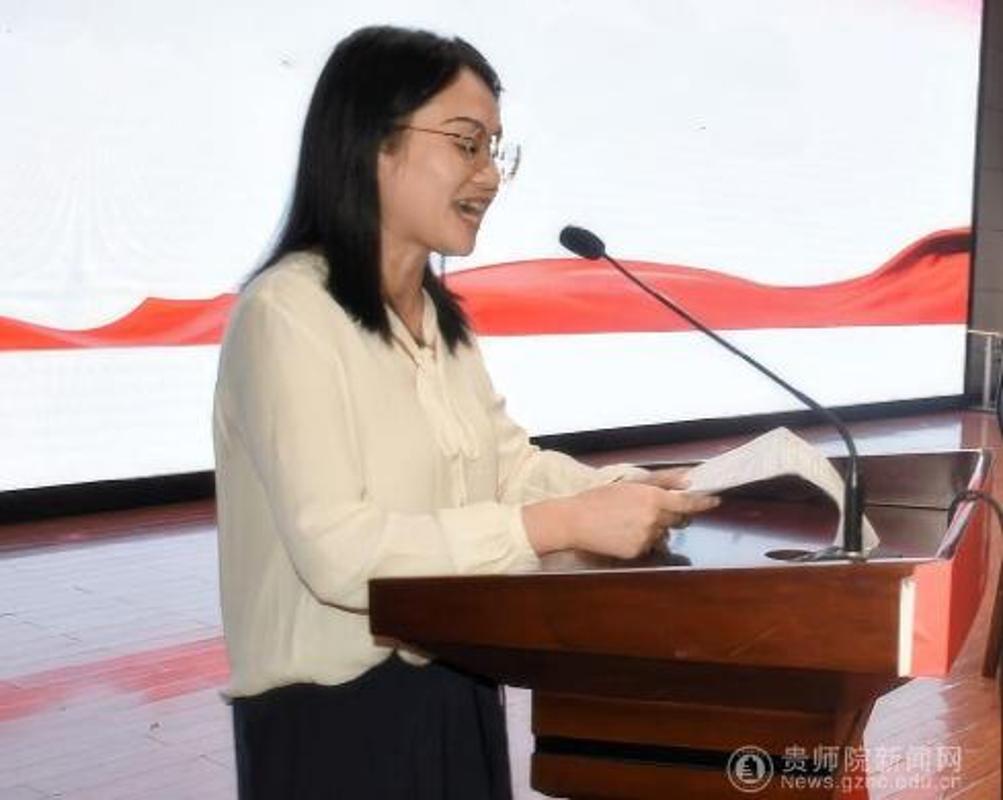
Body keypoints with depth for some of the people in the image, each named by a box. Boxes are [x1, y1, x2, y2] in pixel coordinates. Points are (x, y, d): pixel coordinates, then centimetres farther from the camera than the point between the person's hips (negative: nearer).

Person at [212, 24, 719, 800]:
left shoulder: (440, 319, 10)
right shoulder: (287, 313, -18)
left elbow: (513, 469, 8)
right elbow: (339, 552, -25)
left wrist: (640, 493, -10)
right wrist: (564, 524, -26)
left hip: (460, 699, 8)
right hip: (337, 722, -8)